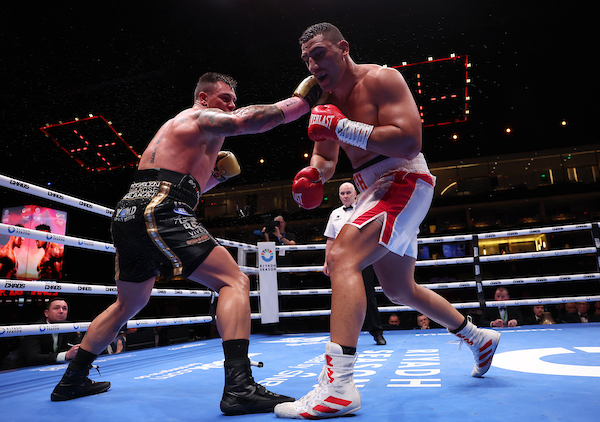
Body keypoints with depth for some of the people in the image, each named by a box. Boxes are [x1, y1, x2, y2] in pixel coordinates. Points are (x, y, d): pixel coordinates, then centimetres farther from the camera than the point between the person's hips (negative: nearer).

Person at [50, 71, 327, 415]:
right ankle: (239, 387, -24)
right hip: (159, 215, -10)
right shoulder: (201, 117, 5)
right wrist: (302, 100, -8)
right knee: (235, 282, -13)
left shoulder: (178, 125, 32)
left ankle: (72, 380, 37)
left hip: (129, 214, 10)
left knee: (128, 303, 26)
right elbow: (247, 121, -14)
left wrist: (215, 174, 21)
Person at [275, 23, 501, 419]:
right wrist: (313, 173, -5)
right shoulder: (329, 102, 13)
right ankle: (479, 338, 38)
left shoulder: (380, 79, -11)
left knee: (342, 258, -28)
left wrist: (342, 127, -24)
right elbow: (326, 157, 19)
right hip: (376, 190, 10)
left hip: (404, 182, -10)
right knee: (400, 289, 19)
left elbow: (409, 143, -23)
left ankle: (338, 386, -31)